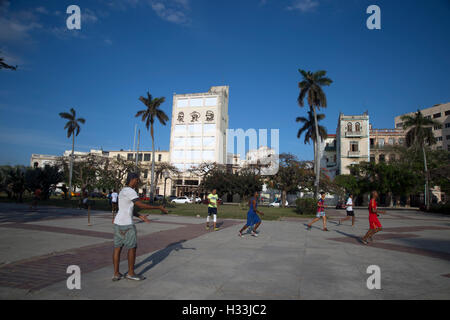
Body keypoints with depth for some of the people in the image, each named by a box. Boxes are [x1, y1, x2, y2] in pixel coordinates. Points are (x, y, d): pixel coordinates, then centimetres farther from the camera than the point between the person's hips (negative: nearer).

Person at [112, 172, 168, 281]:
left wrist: (140, 216, 14)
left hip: (118, 223, 10)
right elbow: (141, 205, -22)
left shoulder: (123, 191, 15)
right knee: (132, 247, 2)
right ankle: (131, 273, 12)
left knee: (117, 248, 11)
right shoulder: (130, 191, -16)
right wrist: (159, 208, -17)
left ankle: (116, 274, 16)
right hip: (126, 225, -9)